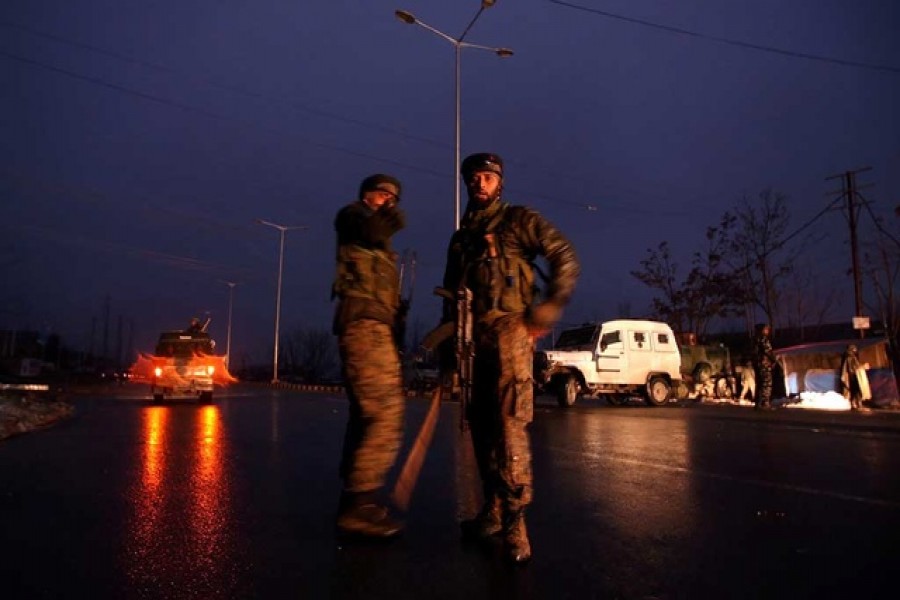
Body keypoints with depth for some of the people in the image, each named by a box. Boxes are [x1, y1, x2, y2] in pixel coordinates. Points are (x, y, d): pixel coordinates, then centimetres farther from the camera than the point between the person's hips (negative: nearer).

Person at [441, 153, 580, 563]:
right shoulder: (460, 237, 24)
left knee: (509, 421, -13)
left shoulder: (519, 221, 7)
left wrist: (546, 312, -11)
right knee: (480, 422, 8)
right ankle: (493, 511, 20)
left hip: (507, 329, -6)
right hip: (470, 336, 6)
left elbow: (566, 259, -3)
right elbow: (450, 294, 23)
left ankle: (513, 519, -7)